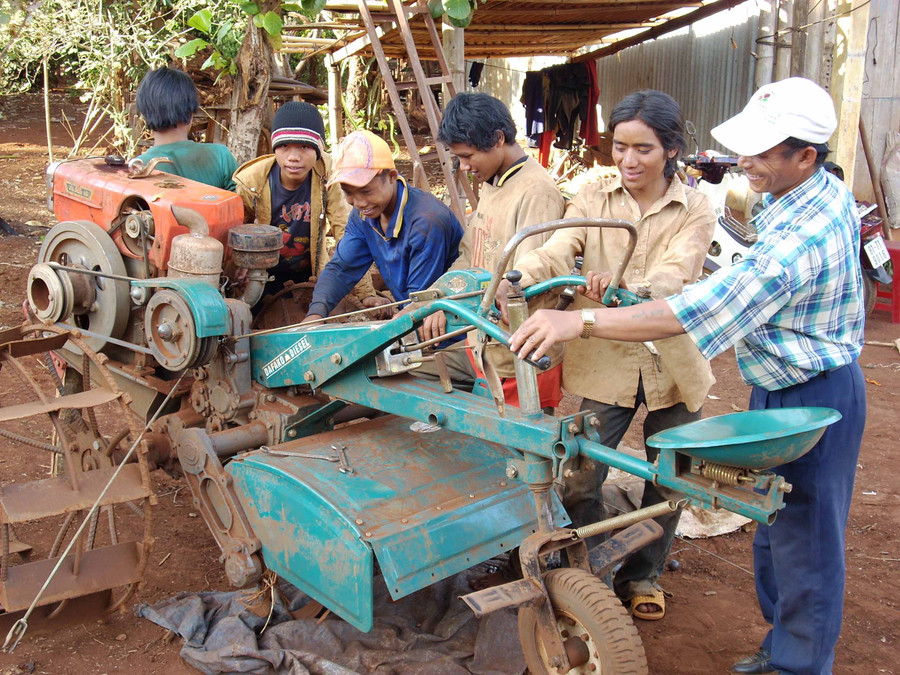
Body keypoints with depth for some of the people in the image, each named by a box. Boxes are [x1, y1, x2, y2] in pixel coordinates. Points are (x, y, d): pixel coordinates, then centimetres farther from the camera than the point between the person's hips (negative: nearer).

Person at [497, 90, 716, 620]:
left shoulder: (696, 210, -2)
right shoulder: (593, 200, 2)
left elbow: (672, 278, -21)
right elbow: (555, 253, -16)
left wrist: (620, 291, -42)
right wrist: (508, 282, -37)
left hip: (672, 366, 0)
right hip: (603, 364, 0)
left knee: (667, 483, 15)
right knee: (578, 483, -2)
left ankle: (644, 576, 40)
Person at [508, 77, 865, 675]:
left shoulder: (800, 241, -32)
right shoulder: (832, 192, 2)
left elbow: (693, 311, -38)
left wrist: (581, 323, -38)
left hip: (811, 401, -11)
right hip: (784, 387, 11)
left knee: (803, 541, 5)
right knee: (774, 527, 21)